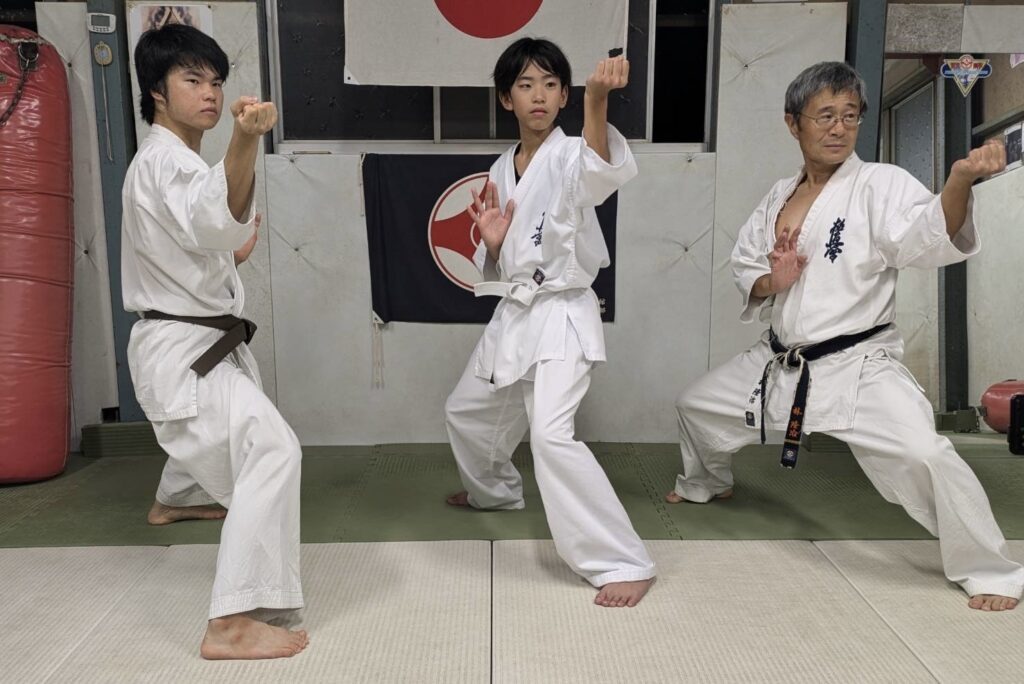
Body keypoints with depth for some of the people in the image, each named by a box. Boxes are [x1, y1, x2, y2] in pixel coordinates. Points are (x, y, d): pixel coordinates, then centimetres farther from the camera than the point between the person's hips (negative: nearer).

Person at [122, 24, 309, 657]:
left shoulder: (171, 159, 14)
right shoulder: (164, 159, -19)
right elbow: (214, 221, -43)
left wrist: (233, 251, 10)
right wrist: (247, 141, -55)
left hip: (196, 340, 11)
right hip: (183, 349, -11)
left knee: (211, 434, 35)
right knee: (271, 449, -24)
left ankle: (176, 501, 64)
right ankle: (232, 623, -21)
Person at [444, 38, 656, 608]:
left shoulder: (571, 157, -11)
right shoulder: (503, 169, 9)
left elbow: (605, 170, -39)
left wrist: (598, 100, -56)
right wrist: (492, 240, -9)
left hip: (563, 314, -8)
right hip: (515, 313, 8)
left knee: (551, 435, -25)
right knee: (467, 411, 22)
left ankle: (626, 564, -13)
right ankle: (495, 490, 52)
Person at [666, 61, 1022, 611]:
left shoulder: (881, 185, -10)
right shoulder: (778, 198, 7)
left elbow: (930, 237, -28)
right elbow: (743, 265, 12)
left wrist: (961, 179, -48)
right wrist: (771, 282, -11)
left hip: (857, 367, -6)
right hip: (778, 362, 6)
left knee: (924, 455, -26)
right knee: (696, 405, 17)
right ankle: (706, 485, 49)